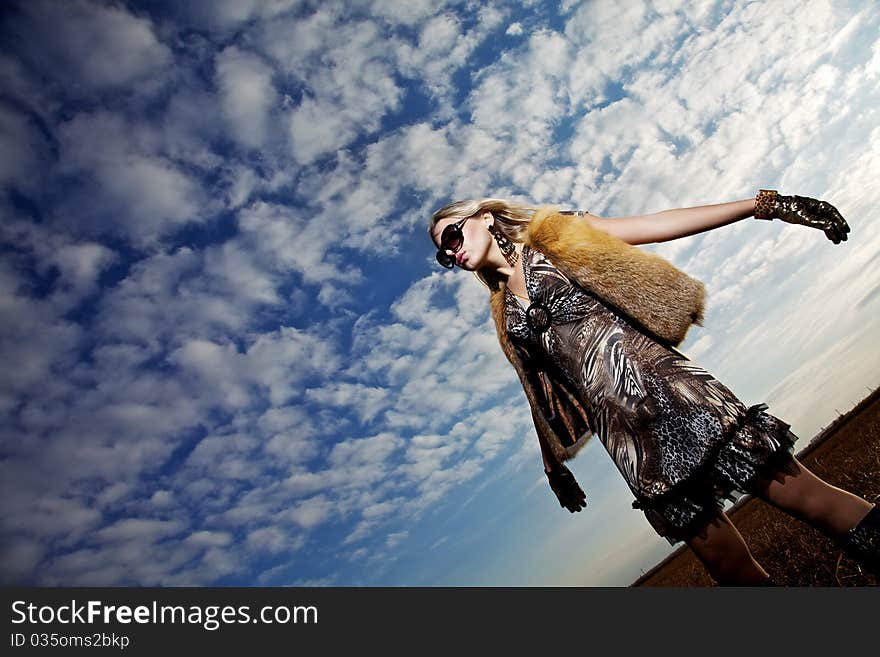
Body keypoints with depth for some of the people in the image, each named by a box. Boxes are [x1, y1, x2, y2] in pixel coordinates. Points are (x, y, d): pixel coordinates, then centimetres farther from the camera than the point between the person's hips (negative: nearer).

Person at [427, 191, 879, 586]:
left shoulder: (554, 238, 9)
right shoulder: (505, 314, 20)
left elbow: (659, 225, 3)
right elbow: (543, 390, 25)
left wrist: (762, 204, -3)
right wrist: (554, 462, 28)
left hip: (658, 385, -3)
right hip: (618, 427, 3)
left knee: (809, 499, -7)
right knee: (733, 568, 2)